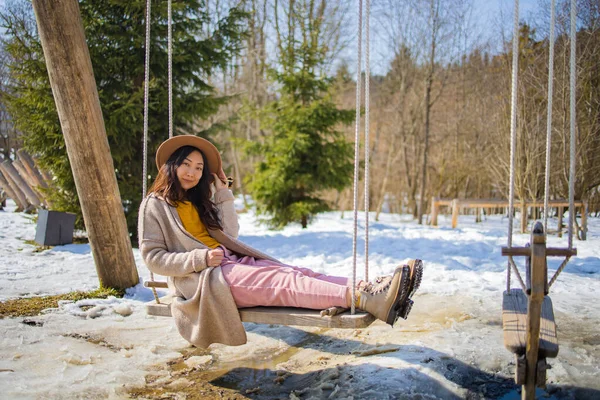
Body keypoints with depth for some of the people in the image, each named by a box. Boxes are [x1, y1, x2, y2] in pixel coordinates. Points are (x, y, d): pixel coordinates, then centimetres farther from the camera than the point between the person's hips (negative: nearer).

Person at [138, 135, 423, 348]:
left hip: (232, 262, 7)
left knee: (293, 273, -18)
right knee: (282, 281, -27)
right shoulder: (154, 205, 2)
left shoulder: (199, 200, 21)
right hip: (200, 277, -7)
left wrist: (223, 193, 8)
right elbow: (153, 257, -6)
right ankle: (369, 301, -44)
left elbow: (230, 234, 12)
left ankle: (372, 290, -37)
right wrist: (200, 258, -17)